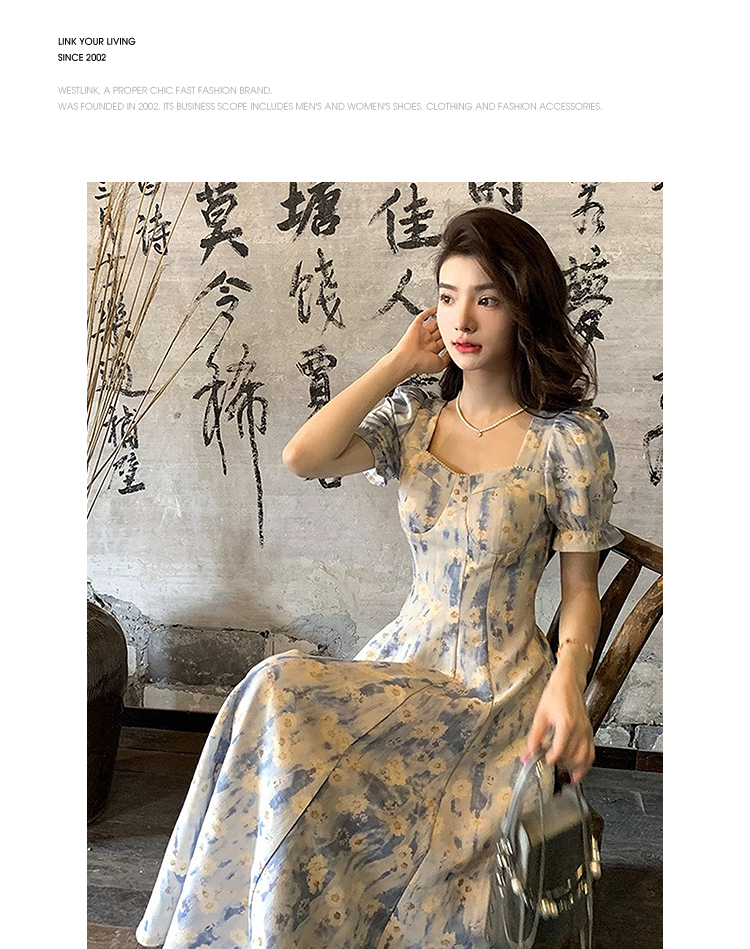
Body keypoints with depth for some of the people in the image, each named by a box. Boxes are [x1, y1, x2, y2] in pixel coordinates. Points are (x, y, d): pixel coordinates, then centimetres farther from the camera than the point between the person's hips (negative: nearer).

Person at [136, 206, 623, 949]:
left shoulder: (568, 438, -5)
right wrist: (399, 363, -5)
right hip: (405, 666, 4)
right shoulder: (411, 419, 5)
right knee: (278, 693, -26)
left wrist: (567, 683, -21)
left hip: (503, 691, -3)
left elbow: (580, 590, -2)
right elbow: (302, 458, -14)